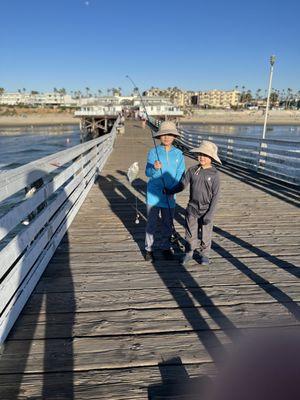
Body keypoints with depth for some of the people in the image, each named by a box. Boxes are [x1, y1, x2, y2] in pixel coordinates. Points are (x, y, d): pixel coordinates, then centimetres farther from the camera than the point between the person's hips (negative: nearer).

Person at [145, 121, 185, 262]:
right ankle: (149, 249, 18)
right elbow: (147, 172, -7)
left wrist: (172, 189, -14)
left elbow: (180, 174, 0)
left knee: (168, 223, 11)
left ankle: (166, 248, 27)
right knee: (151, 222, 4)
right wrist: (154, 168, -29)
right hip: (154, 193, -2)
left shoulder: (178, 154, 3)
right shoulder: (153, 152, -2)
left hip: (170, 195, 2)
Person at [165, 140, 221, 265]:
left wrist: (210, 214, -14)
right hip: (192, 208, 2)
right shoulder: (192, 170, -2)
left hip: (206, 210, -2)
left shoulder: (214, 174, -10)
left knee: (205, 234, 12)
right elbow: (182, 185, 9)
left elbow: (215, 195, -10)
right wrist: (169, 191, 5)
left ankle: (205, 255, 34)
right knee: (190, 233, 13)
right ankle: (188, 253, 32)